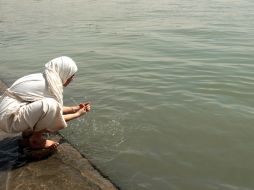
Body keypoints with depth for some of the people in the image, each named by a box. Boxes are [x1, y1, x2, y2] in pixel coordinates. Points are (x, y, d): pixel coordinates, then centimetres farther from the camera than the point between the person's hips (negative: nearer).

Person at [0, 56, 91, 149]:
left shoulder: (45, 80, 8)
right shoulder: (50, 86, -19)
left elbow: (56, 109, 19)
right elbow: (57, 119, -11)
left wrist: (74, 108, 21)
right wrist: (77, 114, 3)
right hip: (9, 118, -10)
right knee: (49, 104, -27)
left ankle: (28, 132, 15)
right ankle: (35, 139, -5)